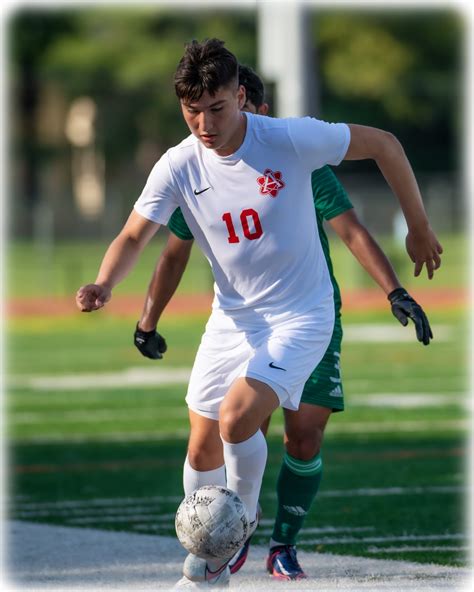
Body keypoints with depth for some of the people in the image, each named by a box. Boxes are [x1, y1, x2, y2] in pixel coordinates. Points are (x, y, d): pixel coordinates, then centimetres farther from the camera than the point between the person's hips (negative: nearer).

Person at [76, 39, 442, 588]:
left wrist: (419, 228, 0)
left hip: (300, 316, -5)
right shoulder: (178, 166, -10)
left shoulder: (291, 139, -20)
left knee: (237, 418, -24)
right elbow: (134, 236, -5)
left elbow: (383, 144, -8)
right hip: (231, 317, 5)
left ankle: (241, 520, 4)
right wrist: (104, 284, -28)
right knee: (203, 445, 9)